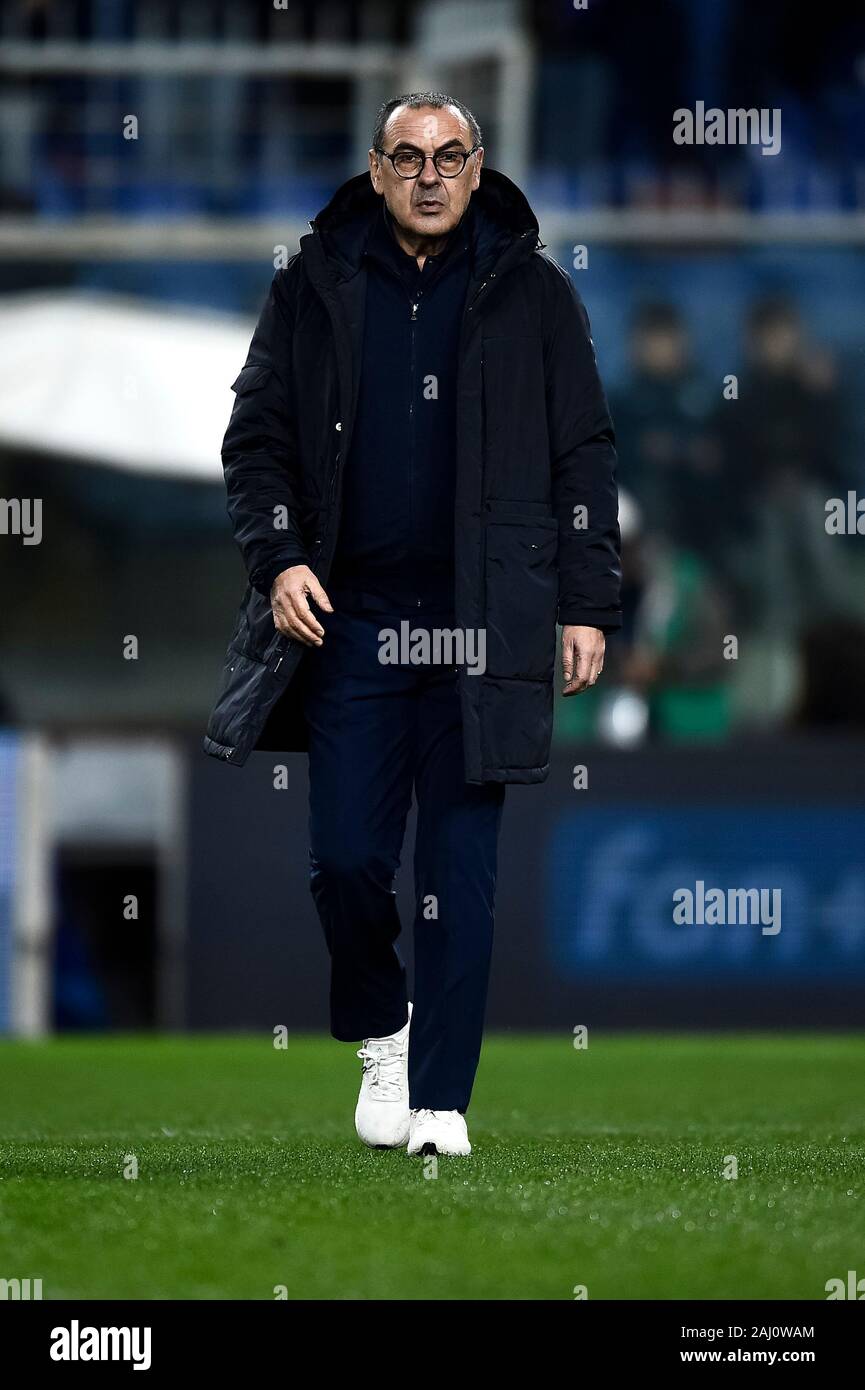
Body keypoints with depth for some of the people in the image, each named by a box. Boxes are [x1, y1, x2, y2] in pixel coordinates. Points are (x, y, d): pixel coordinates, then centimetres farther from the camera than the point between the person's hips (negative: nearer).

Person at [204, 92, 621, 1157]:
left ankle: (441, 1101, 6)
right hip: (352, 621, 1)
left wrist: (587, 605, 1)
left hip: (479, 628, -1)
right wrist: (278, 558, -5)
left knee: (458, 877, -1)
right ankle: (379, 1034, 27)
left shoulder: (532, 292, 5)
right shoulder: (315, 288, 6)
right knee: (345, 859, 0)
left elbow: (583, 458, 6)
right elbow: (257, 437, 10)